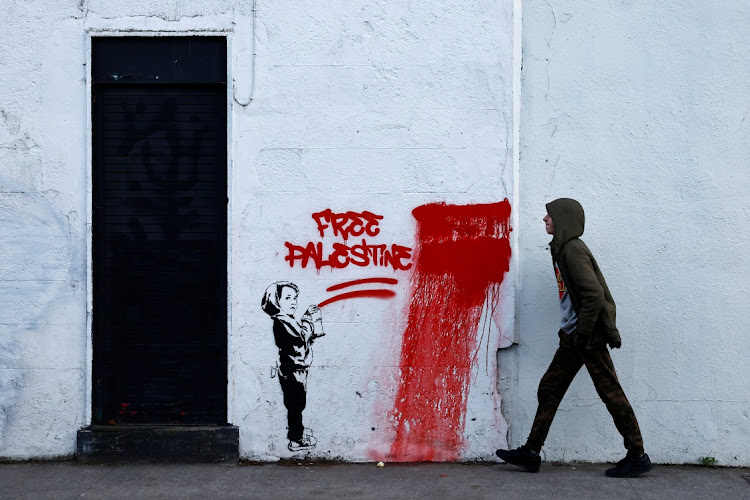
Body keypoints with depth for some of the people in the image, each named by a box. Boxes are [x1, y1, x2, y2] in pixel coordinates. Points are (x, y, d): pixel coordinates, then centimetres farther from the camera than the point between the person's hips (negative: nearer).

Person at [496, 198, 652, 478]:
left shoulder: (573, 249, -16)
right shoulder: (561, 248, 14)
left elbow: (594, 294, -24)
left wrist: (583, 334, -18)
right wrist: (569, 331, 17)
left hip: (590, 335, -10)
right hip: (574, 335, 10)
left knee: (610, 392, -3)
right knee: (549, 390, 9)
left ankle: (637, 457, 6)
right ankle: (531, 453, 14)